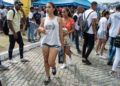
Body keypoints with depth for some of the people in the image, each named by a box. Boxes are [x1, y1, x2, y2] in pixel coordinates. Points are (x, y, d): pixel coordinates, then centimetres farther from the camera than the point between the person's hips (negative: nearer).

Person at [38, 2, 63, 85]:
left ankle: (54, 67, 29)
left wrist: (62, 43, 2)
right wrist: (41, 29, -10)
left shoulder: (58, 19, -3)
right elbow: (40, 28, 15)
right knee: (46, 61, 10)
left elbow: (60, 32, 1)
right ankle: (48, 77, 27)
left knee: (51, 62, -8)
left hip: (55, 43, -3)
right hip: (45, 42, 4)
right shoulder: (44, 19, 4)